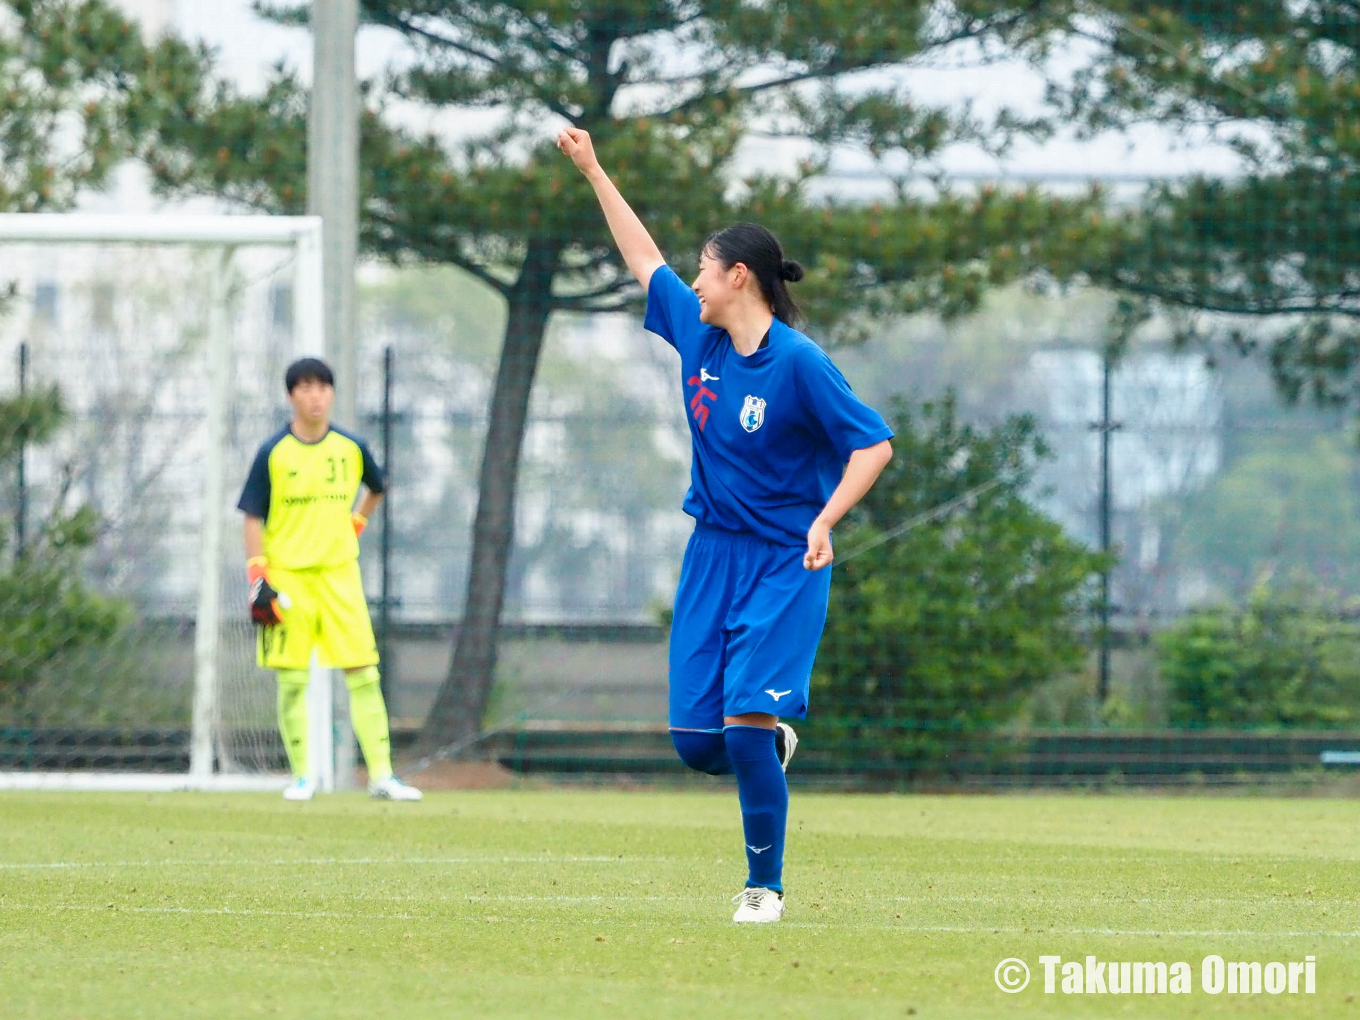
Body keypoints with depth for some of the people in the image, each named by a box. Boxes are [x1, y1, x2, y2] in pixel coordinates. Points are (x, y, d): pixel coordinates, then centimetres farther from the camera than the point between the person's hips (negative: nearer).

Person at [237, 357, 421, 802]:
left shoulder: (351, 448, 5)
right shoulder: (273, 453, -2)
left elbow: (376, 489, 26)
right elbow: (253, 519, -1)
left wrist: (355, 524, 13)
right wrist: (258, 578, -9)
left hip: (339, 572, 2)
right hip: (288, 575, -2)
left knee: (363, 673, -4)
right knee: (292, 679, -1)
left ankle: (381, 774, -2)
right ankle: (302, 776, 8)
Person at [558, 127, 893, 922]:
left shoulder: (797, 362, -15)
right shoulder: (696, 333, 4)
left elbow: (873, 444, -15)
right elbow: (645, 258, 18)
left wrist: (825, 522, -27)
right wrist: (594, 172, 23)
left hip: (784, 564, -6)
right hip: (713, 554, 6)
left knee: (748, 727, -16)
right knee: (696, 743, 1)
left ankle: (766, 886, -2)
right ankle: (773, 745, 35)